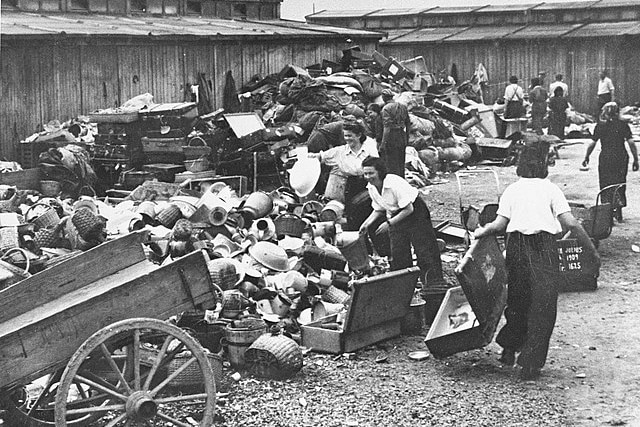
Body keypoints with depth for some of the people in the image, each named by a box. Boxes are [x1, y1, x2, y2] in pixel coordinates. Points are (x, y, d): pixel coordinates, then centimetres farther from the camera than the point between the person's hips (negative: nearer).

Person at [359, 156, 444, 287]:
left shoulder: (394, 183, -30)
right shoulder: (371, 187, -7)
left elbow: (409, 209, -26)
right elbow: (379, 210, 8)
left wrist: (389, 223, -27)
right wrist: (367, 223, -8)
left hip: (415, 212, -7)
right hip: (394, 216, 7)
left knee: (424, 250, -7)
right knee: (398, 254, 5)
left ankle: (435, 284, -2)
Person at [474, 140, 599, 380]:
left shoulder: (512, 190, 12)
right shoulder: (550, 189, 5)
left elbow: (499, 225, 1)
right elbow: (571, 224, -4)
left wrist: (480, 232, 20)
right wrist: (592, 251, 2)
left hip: (517, 246, 3)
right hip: (544, 249, -3)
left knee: (517, 300, 22)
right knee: (543, 306, 3)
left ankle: (509, 350, 31)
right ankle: (530, 364, 2)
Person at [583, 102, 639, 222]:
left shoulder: (600, 126, -2)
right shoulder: (623, 125, 0)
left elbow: (592, 143, -2)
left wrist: (586, 157, 9)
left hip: (605, 158, -1)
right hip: (621, 157, 1)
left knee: (606, 185, 9)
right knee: (619, 183, 13)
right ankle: (618, 209, 5)